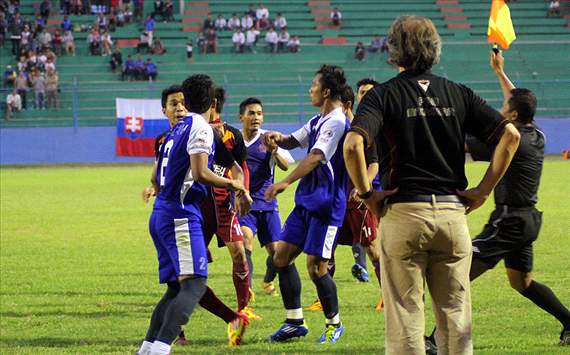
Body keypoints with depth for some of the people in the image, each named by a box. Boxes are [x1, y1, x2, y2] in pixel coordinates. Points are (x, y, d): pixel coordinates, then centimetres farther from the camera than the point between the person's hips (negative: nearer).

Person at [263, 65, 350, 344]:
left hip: (326, 205, -10)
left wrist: (286, 183, -36)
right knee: (281, 256, 7)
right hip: (306, 202, 10)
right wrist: (278, 138, 3)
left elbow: (316, 157, -28)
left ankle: (334, 323, 11)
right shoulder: (318, 121, 14)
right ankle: (295, 322, 14)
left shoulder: (337, 122, -17)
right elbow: (293, 142, 27)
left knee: (316, 267, -7)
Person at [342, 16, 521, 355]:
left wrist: (367, 194, -7)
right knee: (455, 315, 9)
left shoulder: (383, 95, -2)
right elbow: (510, 134, 0)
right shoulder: (458, 94, 7)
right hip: (453, 213, 3)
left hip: (403, 214, -3)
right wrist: (484, 190, 4)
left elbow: (353, 145, -19)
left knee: (405, 317, 1)